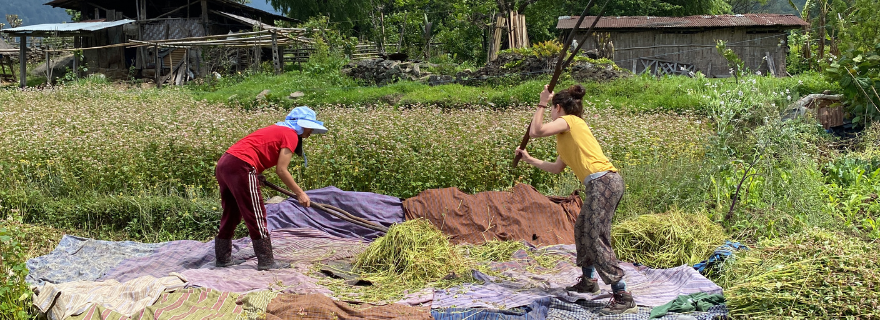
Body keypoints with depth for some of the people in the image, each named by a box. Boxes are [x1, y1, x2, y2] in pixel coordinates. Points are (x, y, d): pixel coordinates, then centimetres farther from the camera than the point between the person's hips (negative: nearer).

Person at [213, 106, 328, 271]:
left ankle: (223, 258, 27)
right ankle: (266, 262, 2)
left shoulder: (277, 130, 26)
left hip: (224, 164, 9)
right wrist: (300, 193, -1)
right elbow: (281, 170, -7)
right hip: (240, 166, -9)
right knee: (256, 216, -2)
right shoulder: (291, 135, -1)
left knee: (231, 214, 19)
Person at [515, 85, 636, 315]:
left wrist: (542, 104, 4)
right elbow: (556, 168, 31)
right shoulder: (571, 131, 28)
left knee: (595, 239, -12)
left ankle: (623, 297, -15)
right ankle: (588, 280, 37)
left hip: (603, 183, -10)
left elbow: (535, 132, -8)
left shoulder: (568, 120, 2)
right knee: (582, 230, 23)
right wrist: (530, 160, 38)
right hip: (606, 183, 10)